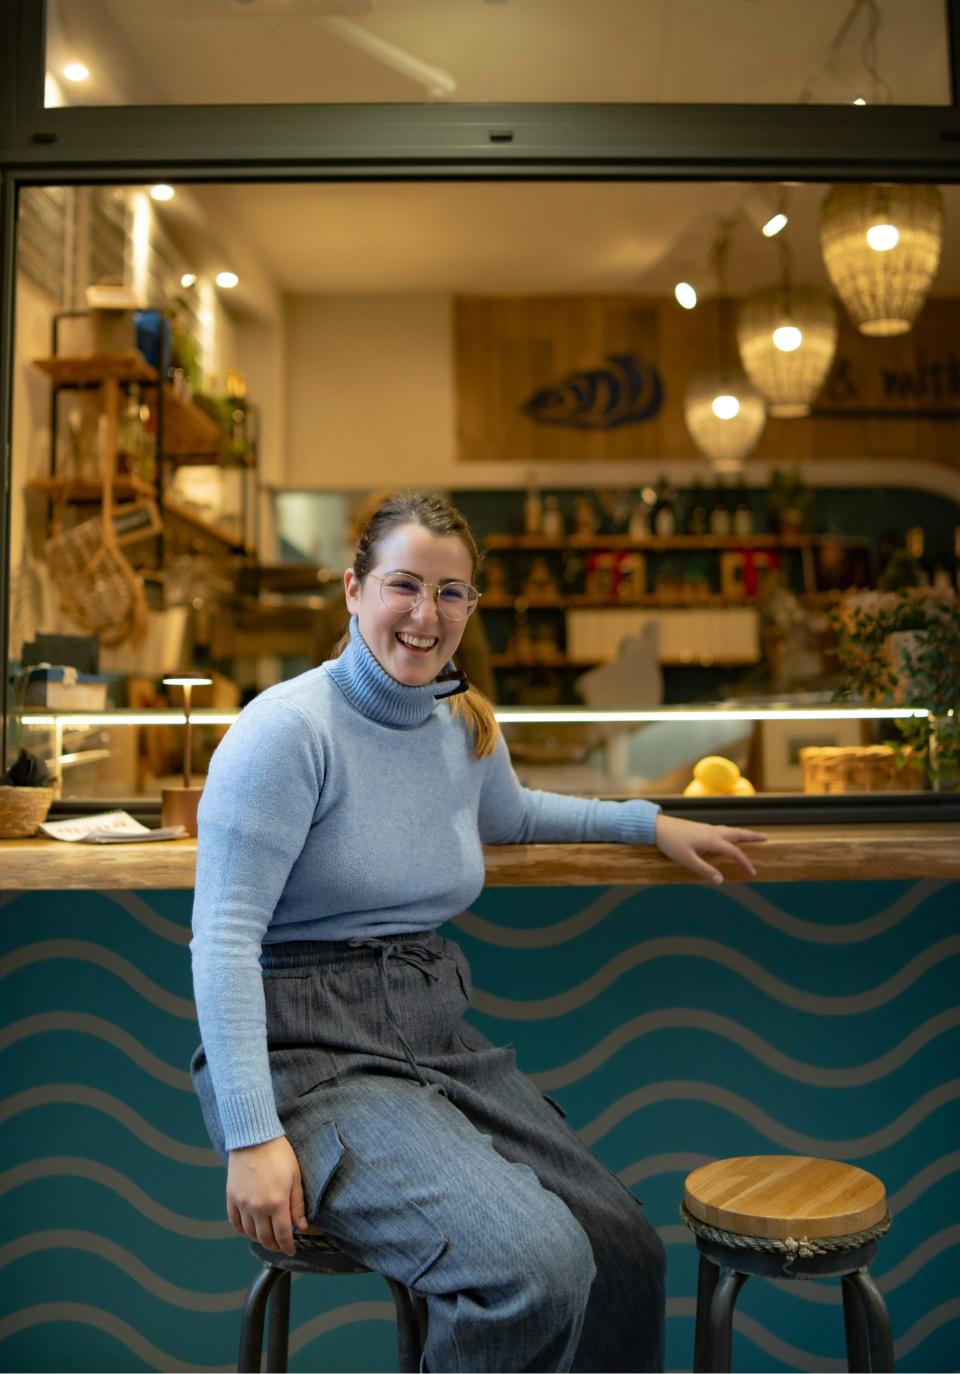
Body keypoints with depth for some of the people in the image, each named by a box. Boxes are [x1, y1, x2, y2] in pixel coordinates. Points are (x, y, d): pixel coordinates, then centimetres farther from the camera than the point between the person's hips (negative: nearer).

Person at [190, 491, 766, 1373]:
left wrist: (650, 822, 29)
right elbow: (225, 936, -16)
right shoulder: (288, 729, -13)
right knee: (535, 1265, -23)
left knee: (625, 1247, -5)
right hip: (307, 1056, -7)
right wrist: (251, 1136, -22)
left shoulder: (468, 730, 8)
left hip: (439, 1041, 7)